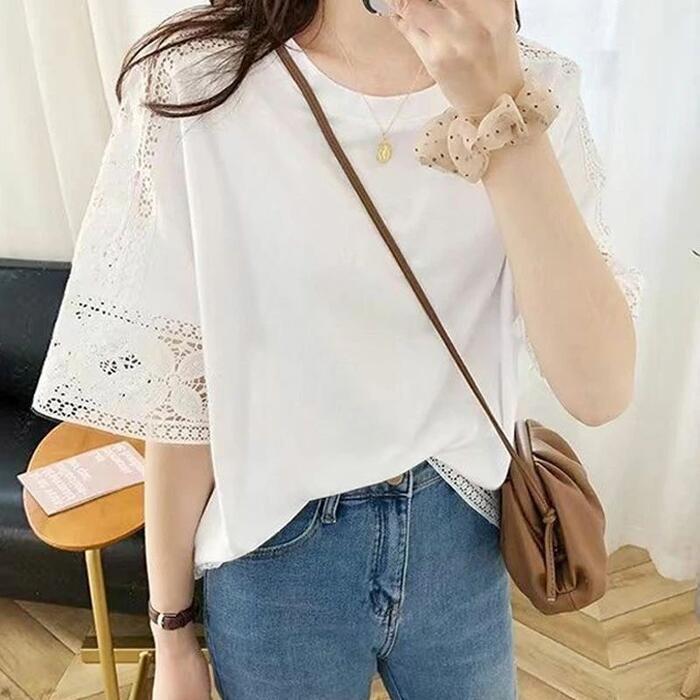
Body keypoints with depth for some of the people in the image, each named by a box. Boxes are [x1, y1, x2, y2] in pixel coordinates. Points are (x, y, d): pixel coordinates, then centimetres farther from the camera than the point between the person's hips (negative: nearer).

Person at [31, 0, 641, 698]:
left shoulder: (535, 86, -9)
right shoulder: (195, 85, -15)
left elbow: (600, 391, -19)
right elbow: (179, 385, -9)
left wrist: (502, 115, -28)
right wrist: (171, 631, 0)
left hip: (460, 542, 3)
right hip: (273, 560, -2)